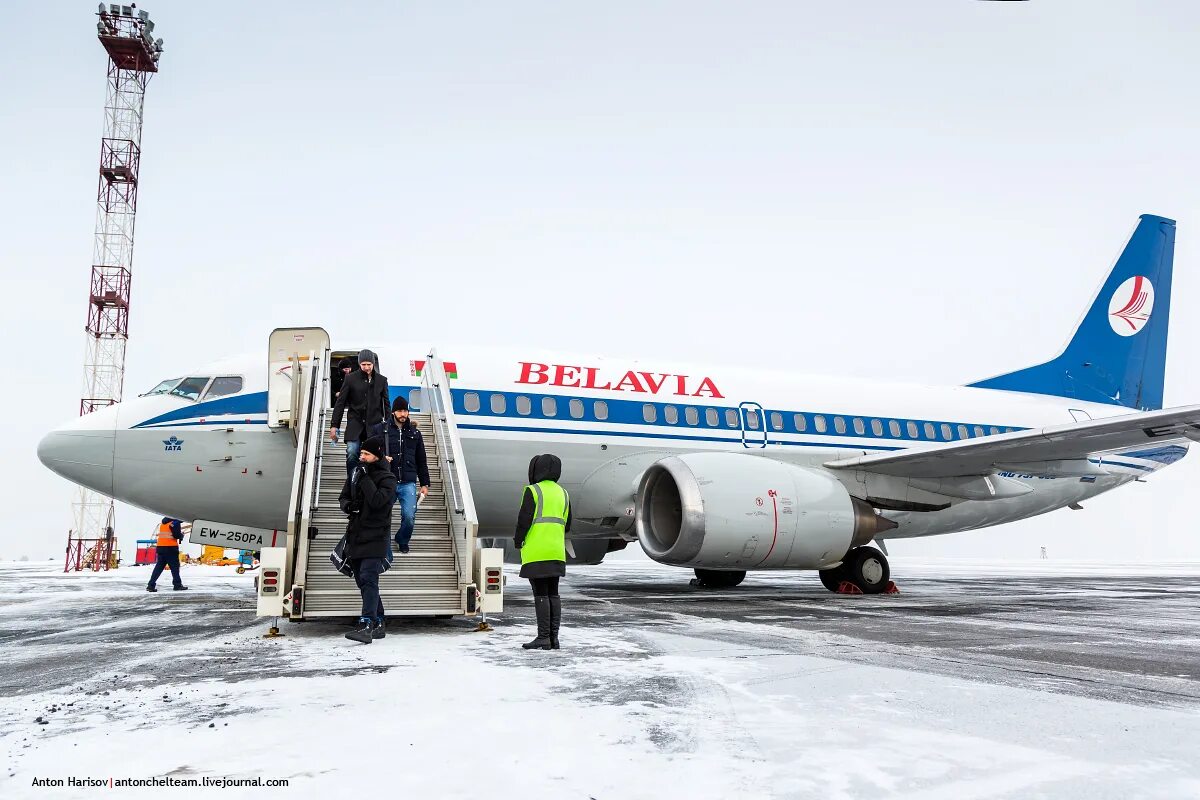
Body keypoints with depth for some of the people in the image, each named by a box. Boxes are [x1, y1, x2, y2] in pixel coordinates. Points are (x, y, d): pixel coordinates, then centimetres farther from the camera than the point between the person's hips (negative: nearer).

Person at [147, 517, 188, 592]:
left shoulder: (162, 524, 17)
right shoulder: (175, 523, -7)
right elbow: (177, 535, -14)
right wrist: (182, 534, 7)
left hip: (160, 547, 7)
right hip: (171, 547, -7)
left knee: (159, 566, 8)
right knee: (174, 566, 3)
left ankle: (151, 585, 2)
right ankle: (177, 585, 7)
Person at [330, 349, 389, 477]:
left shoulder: (381, 380, 8)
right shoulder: (351, 378, 3)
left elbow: (386, 404, 13)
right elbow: (340, 403, 3)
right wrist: (335, 426, -1)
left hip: (374, 424, 1)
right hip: (355, 423, -1)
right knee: (352, 454, -15)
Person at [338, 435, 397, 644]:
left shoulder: (387, 478, -7)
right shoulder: (355, 473, 12)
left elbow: (377, 500, -22)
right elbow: (343, 497, 18)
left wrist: (365, 478, -17)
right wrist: (348, 505, -5)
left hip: (376, 537, -7)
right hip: (356, 536, 7)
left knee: (368, 579, -18)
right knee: (363, 582, 11)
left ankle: (366, 625, -24)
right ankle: (378, 624, 21)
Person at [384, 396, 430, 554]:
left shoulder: (415, 432, 11)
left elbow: (421, 461, 15)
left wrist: (425, 484, 12)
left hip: (408, 483, 1)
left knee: (409, 517, -6)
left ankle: (402, 541, 23)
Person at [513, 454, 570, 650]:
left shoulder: (533, 491, -8)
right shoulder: (562, 493, 14)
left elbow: (524, 519, -12)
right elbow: (567, 524, 16)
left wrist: (518, 540, 3)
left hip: (536, 552, -7)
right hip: (556, 552, 7)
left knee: (540, 594, -5)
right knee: (553, 593, 10)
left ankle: (543, 638, -5)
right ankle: (553, 637, 10)